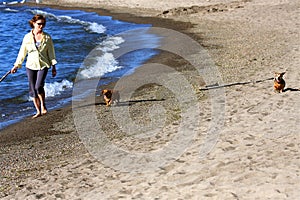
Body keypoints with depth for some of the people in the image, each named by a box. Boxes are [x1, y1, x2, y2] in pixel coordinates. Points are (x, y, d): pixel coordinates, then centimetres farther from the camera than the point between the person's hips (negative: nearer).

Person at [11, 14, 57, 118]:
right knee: (32, 90, 4)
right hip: (31, 66, 2)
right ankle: (38, 111, 16)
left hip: (43, 66, -2)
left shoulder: (47, 37, 0)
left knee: (39, 86, -20)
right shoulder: (27, 37, 1)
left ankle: (43, 106, 3)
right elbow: (22, 52, 8)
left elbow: (51, 52, 5)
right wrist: (16, 65, 8)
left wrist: (53, 66, 3)